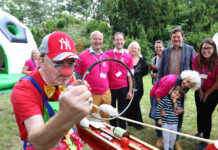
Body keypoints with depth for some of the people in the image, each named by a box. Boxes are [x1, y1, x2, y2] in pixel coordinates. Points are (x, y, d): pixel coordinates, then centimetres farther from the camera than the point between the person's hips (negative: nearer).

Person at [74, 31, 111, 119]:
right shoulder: (82, 56, -7)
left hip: (106, 93, 5)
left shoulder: (106, 56, 9)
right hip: (91, 95, -5)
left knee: (106, 119, 16)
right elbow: (78, 77, -4)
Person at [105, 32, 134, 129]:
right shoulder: (107, 54, 1)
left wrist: (130, 90, -1)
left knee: (122, 112, 9)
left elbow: (130, 75, 5)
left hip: (123, 88, 0)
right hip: (110, 88, 0)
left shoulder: (128, 57, 4)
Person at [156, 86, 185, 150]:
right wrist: (159, 119, -11)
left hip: (174, 123, 4)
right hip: (165, 123, -4)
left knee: (173, 137, 17)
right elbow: (158, 108, -13)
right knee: (166, 137, 2)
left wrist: (175, 104, -21)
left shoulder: (178, 102, -1)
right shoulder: (165, 99, -15)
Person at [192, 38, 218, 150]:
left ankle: (206, 140, 14)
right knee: (200, 112, 14)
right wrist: (200, 92, -1)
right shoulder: (197, 59, -13)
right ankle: (200, 133, 35)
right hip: (200, 90, 4)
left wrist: (207, 94, -6)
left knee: (207, 114, -1)